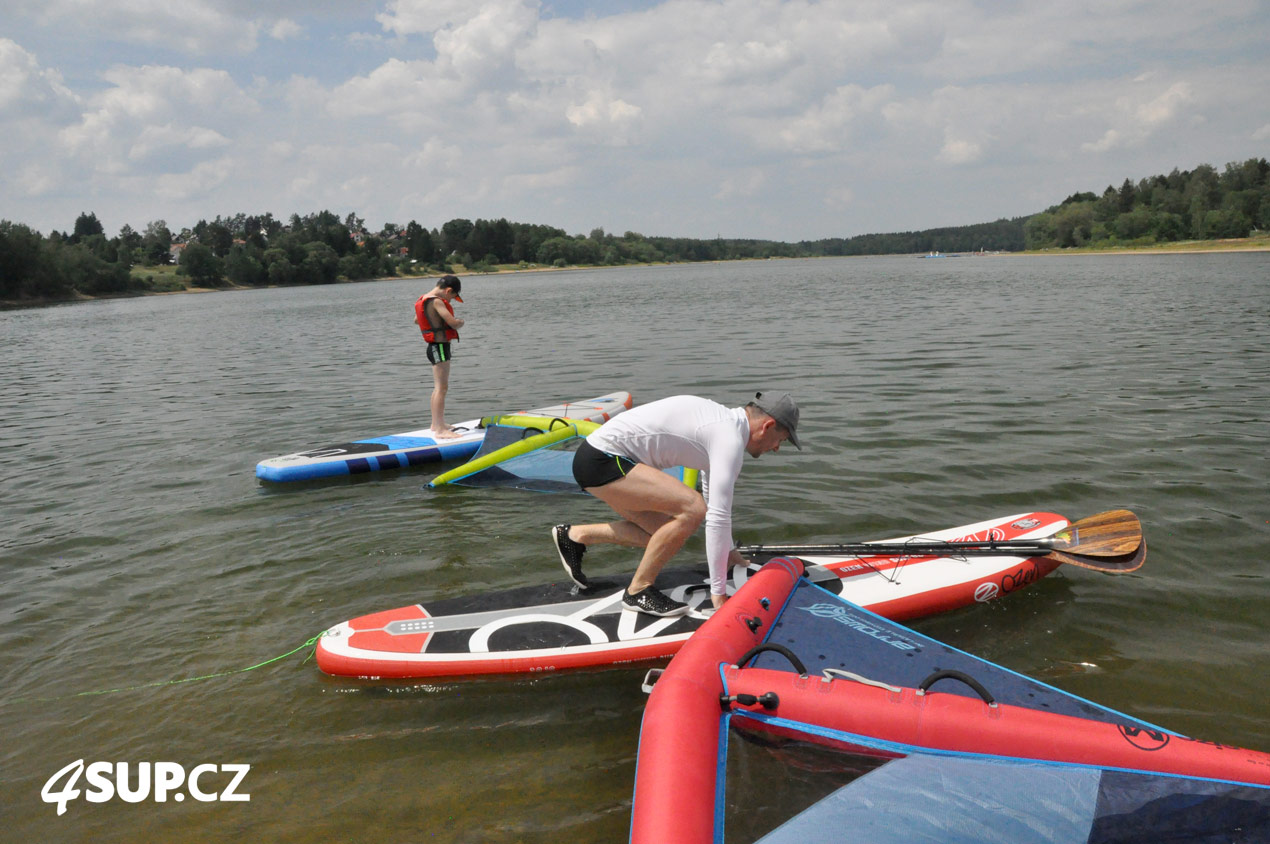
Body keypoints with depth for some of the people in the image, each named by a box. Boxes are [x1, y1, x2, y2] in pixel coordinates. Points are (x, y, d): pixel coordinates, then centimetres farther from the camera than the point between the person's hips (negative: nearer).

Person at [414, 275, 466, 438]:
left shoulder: (424, 300, 12)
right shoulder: (437, 302, -18)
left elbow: (416, 320, 29)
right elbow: (454, 323, -25)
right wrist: (460, 322, -3)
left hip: (435, 347, 10)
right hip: (440, 347, -10)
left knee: (439, 387, 19)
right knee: (441, 388, -10)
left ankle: (437, 424, 30)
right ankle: (440, 430, -12)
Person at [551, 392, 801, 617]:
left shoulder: (722, 420, 15)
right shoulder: (730, 439, -16)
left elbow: (715, 497, 27)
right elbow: (717, 517, -19)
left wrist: (728, 551, 33)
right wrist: (718, 592, -14)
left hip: (601, 455, 11)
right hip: (600, 462, -11)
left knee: (666, 533, 16)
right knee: (692, 508, -21)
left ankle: (574, 536, 25)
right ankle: (638, 591, -6)